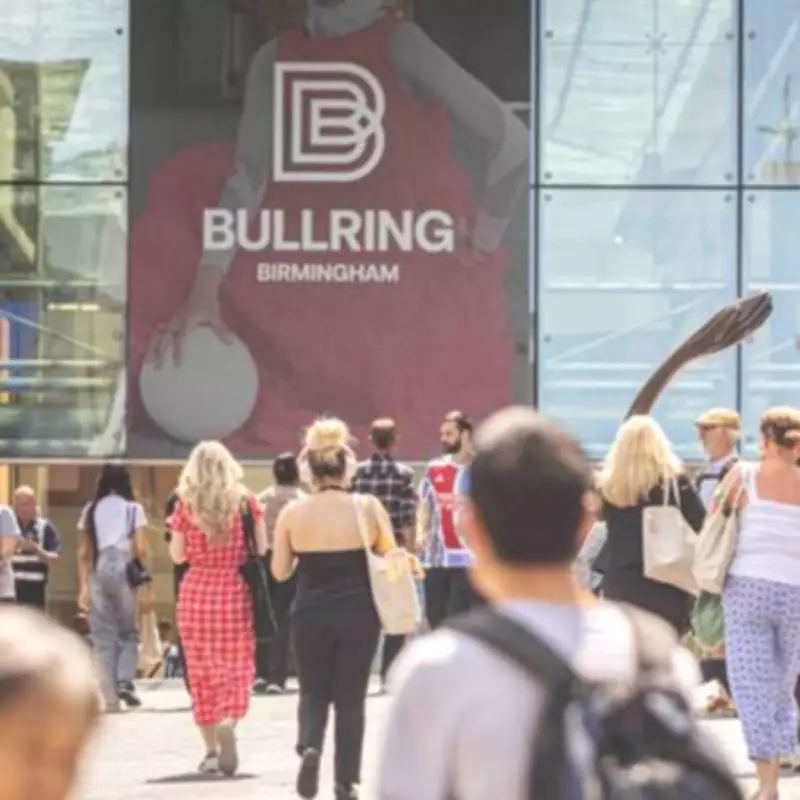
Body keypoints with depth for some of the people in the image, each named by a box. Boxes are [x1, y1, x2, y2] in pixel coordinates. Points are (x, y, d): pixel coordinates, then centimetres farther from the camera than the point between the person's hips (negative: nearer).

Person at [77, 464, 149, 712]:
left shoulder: (90, 510, 8)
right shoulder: (133, 508, 2)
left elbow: (83, 552, 5)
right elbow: (141, 549, -5)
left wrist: (84, 586, 7)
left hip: (97, 574, 2)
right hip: (123, 572, -2)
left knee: (103, 636, 6)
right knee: (128, 632, 13)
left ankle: (111, 698, 4)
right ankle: (125, 681, -9)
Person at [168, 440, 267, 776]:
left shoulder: (186, 504, -3)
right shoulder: (245, 501, -2)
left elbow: (177, 555, 0)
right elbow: (262, 549, 0)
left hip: (195, 591, 0)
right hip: (235, 591, 0)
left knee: (202, 672, 9)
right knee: (236, 668, 6)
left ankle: (211, 749, 11)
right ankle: (228, 722, -23)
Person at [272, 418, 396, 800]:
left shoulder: (292, 514, -5)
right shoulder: (368, 508, -7)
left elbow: (280, 571, 1)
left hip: (310, 614, 0)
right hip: (358, 614, 0)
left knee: (314, 692, 16)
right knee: (350, 698, 10)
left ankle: (309, 746, -12)